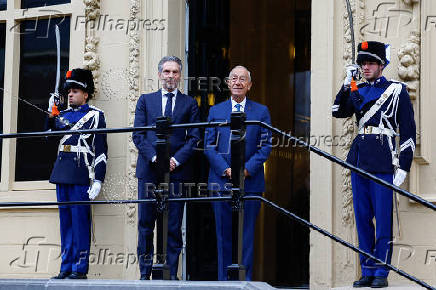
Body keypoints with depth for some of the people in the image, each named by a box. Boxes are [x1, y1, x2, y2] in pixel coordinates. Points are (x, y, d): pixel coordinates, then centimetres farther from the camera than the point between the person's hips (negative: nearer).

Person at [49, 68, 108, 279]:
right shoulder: (64, 115, 18)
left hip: (80, 176, -6)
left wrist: (98, 180, -12)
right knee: (65, 221, 8)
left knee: (80, 221, -5)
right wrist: (51, 114, 7)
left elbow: (101, 150, -5)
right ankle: (66, 268, 12)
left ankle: (80, 269, -2)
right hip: (62, 173, 6)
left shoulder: (95, 115, 0)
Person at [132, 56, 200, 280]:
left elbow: (194, 138, 4)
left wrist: (176, 160, -10)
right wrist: (155, 158, -10)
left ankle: (171, 274, 4)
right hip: (149, 170, 1)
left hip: (177, 170, -1)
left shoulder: (189, 104, 10)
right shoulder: (145, 101, 12)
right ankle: (145, 273, 8)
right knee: (145, 224, 2)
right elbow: (138, 135, 4)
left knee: (174, 226, 0)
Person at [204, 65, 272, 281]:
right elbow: (209, 146, 5)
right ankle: (224, 281, 9)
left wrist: (247, 169, -11)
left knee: (247, 234, 0)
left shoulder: (261, 112, 7)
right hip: (221, 181, 1)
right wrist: (226, 170, -9)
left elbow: (266, 146, 2)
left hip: (250, 181, -1)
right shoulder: (215, 111, 10)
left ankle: (245, 279, 6)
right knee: (224, 234, 3)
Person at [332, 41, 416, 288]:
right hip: (359, 160, 5)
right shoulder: (358, 92, 17)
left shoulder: (397, 91, 1)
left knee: (383, 218, -3)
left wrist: (403, 167, -7)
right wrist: (347, 84, -6)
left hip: (383, 162, -5)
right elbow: (339, 112, 3)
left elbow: (409, 132, -1)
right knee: (363, 218, 7)